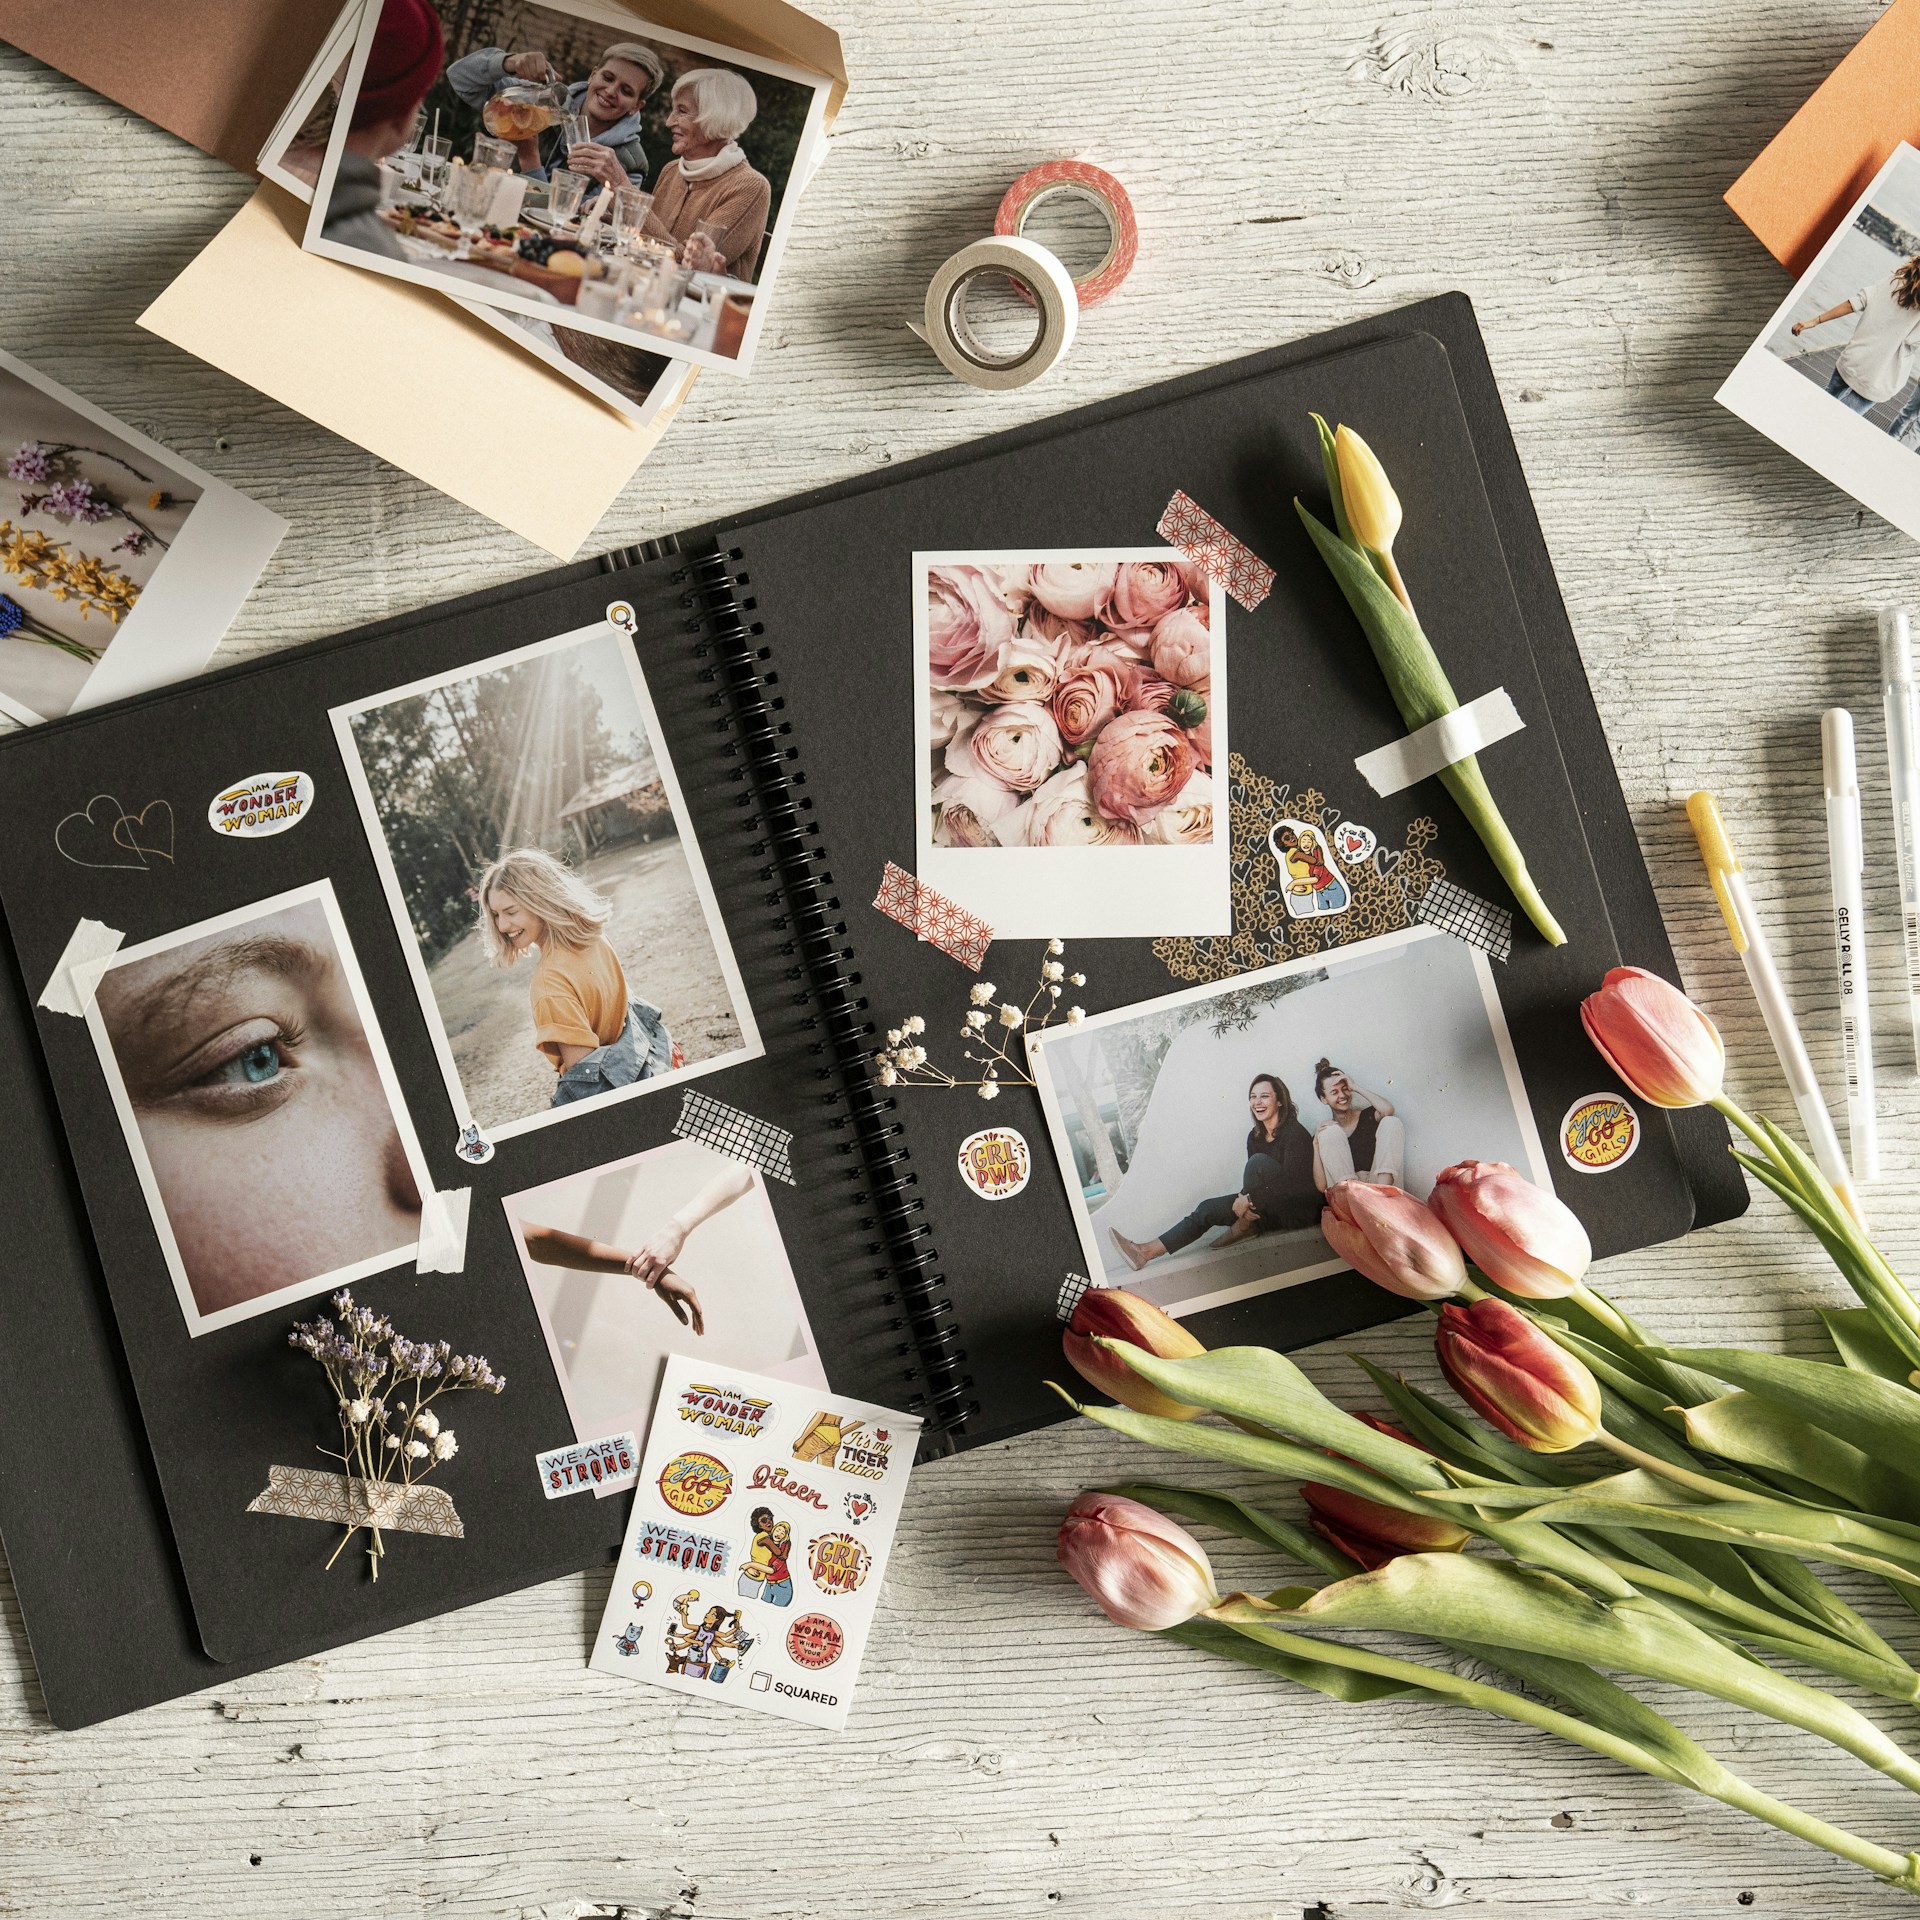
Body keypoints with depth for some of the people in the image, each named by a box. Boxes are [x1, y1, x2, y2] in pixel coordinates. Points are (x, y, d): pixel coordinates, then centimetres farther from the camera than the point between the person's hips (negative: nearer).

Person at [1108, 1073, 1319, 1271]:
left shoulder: (1295, 1133, -15)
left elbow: (1292, 1183, -23)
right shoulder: (1255, 1137, 9)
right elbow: (1255, 1183, 6)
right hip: (1272, 1208, 8)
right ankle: (1146, 1251, -15)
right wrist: (1246, 1202, -17)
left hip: (1301, 1210, -8)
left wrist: (1249, 1198, -25)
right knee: (1209, 1208, -7)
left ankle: (1242, 1228, -13)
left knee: (1260, 1161, -29)